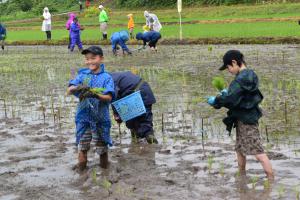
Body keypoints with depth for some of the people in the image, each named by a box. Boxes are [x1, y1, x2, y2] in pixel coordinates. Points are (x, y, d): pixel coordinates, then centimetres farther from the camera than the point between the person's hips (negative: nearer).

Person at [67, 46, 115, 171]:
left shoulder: (106, 77, -4)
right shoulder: (82, 75, 4)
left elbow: (109, 97, -13)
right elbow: (69, 91, -4)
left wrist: (96, 95, -32)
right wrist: (77, 88, -26)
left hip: (100, 117, -2)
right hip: (84, 116, 2)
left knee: (101, 142, 10)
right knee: (82, 142, 10)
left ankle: (104, 167, 28)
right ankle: (81, 164, 26)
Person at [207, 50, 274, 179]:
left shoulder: (242, 78, -21)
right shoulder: (249, 75, 10)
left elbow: (230, 100, -25)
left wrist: (215, 101, -11)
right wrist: (228, 93, 13)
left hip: (246, 120, -10)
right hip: (243, 119, 10)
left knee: (258, 152, -8)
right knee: (239, 149, 19)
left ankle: (272, 181, -6)